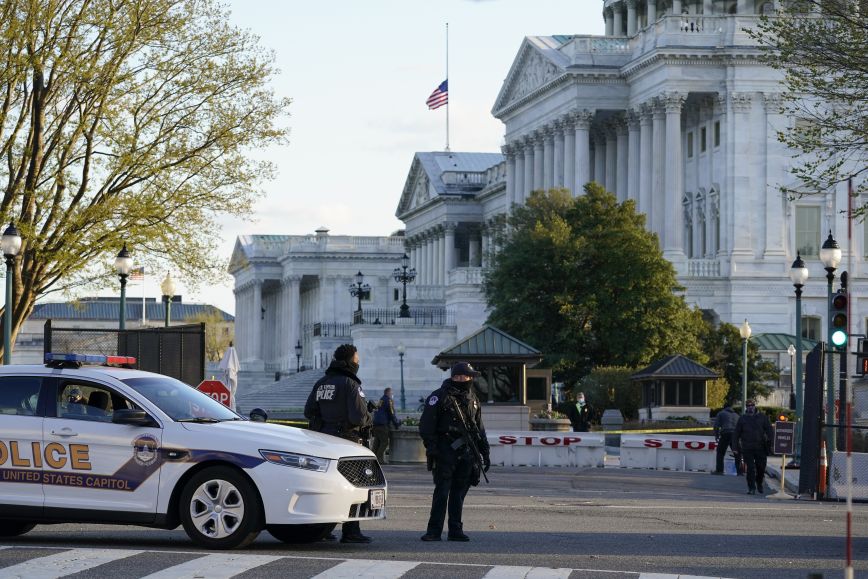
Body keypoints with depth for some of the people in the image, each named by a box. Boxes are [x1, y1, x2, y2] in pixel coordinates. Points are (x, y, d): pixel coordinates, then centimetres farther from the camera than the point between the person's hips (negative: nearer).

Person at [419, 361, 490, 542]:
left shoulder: (472, 399, 16)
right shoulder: (439, 397, -5)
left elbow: (479, 427, 22)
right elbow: (426, 425, -9)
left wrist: (485, 452, 18)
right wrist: (431, 448, -17)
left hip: (466, 453, 6)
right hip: (445, 451, -6)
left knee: (459, 493, 7)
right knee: (442, 491, -7)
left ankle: (455, 530, 11)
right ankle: (434, 531, -4)